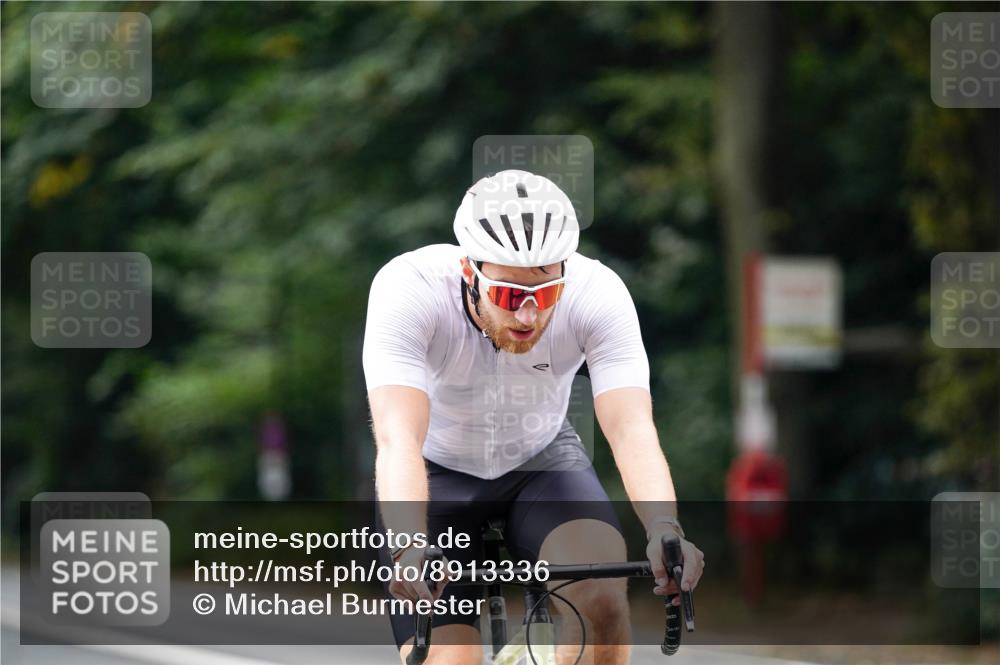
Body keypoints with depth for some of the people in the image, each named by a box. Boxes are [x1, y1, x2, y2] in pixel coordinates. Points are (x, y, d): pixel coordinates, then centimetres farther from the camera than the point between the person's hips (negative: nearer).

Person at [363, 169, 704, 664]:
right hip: (437, 472, -1)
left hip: (541, 461, 1)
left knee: (601, 594, -28)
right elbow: (397, 438, -43)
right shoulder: (410, 287, -32)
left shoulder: (598, 293, -27)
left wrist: (663, 530, -56)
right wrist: (410, 550, -60)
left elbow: (632, 428, -37)